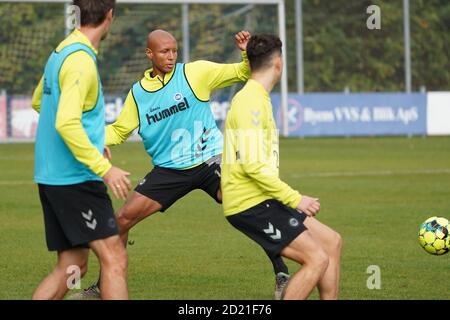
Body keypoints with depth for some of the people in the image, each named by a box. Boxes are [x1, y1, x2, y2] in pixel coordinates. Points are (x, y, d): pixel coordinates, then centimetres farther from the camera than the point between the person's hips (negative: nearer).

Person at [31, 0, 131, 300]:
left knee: (71, 267, 11)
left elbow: (39, 101, 29)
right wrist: (104, 168, -23)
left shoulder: (62, 51, 13)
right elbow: (66, 123, -25)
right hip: (75, 178, -10)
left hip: (52, 176, 10)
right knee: (114, 258, -9)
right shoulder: (81, 59, -16)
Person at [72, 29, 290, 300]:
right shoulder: (138, 92, 5)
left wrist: (247, 54, -24)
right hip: (169, 169, 3)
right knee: (123, 219, -4)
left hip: (209, 160, -3)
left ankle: (282, 275, -11)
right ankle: (102, 287, 12)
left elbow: (242, 74, -3)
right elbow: (119, 132, 14)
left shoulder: (195, 72, -5)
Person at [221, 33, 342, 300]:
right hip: (250, 204, -10)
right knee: (317, 259, -15)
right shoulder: (252, 102, -16)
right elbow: (253, 166, -23)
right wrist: (295, 199, -19)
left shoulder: (255, 97, 17)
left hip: (262, 200, 10)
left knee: (332, 242, 12)